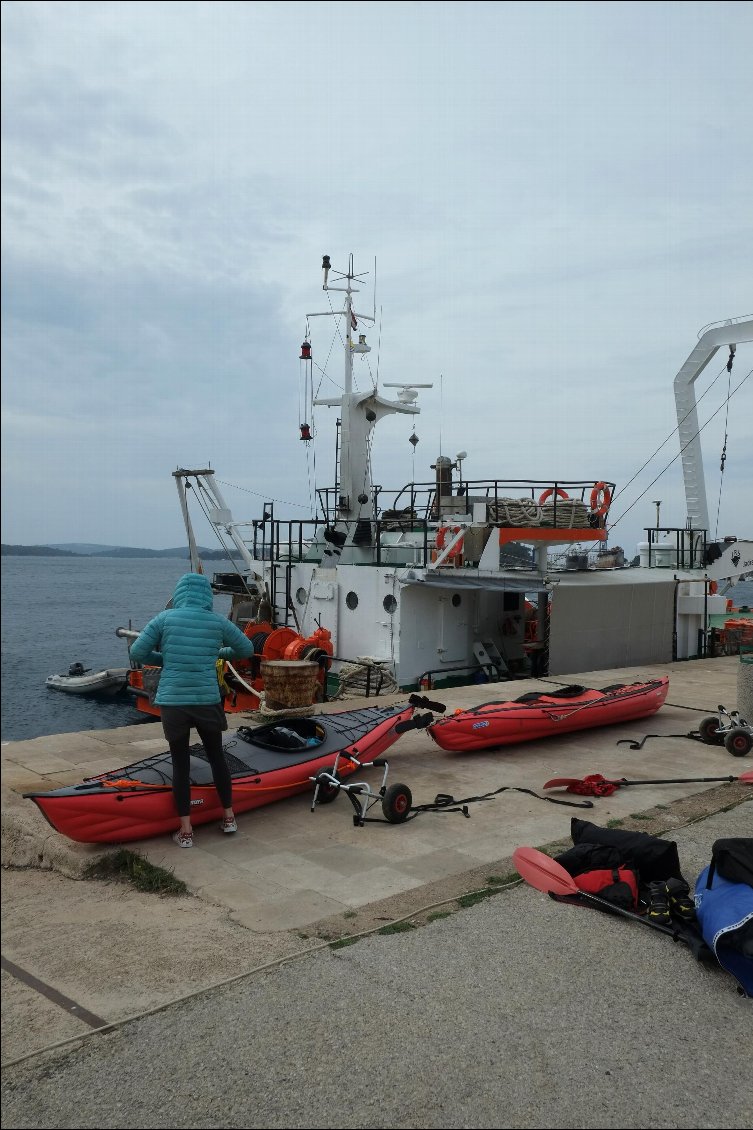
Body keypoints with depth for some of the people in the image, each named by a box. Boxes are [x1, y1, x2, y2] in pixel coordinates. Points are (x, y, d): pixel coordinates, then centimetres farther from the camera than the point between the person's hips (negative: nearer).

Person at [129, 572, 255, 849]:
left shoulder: (165, 618, -1)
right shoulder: (218, 621, 1)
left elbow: (137, 653, -2)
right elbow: (247, 650, 11)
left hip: (172, 703, -1)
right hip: (208, 701, 1)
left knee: (180, 763, 8)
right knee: (216, 756, 17)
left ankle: (185, 830, 12)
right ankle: (229, 817, 28)